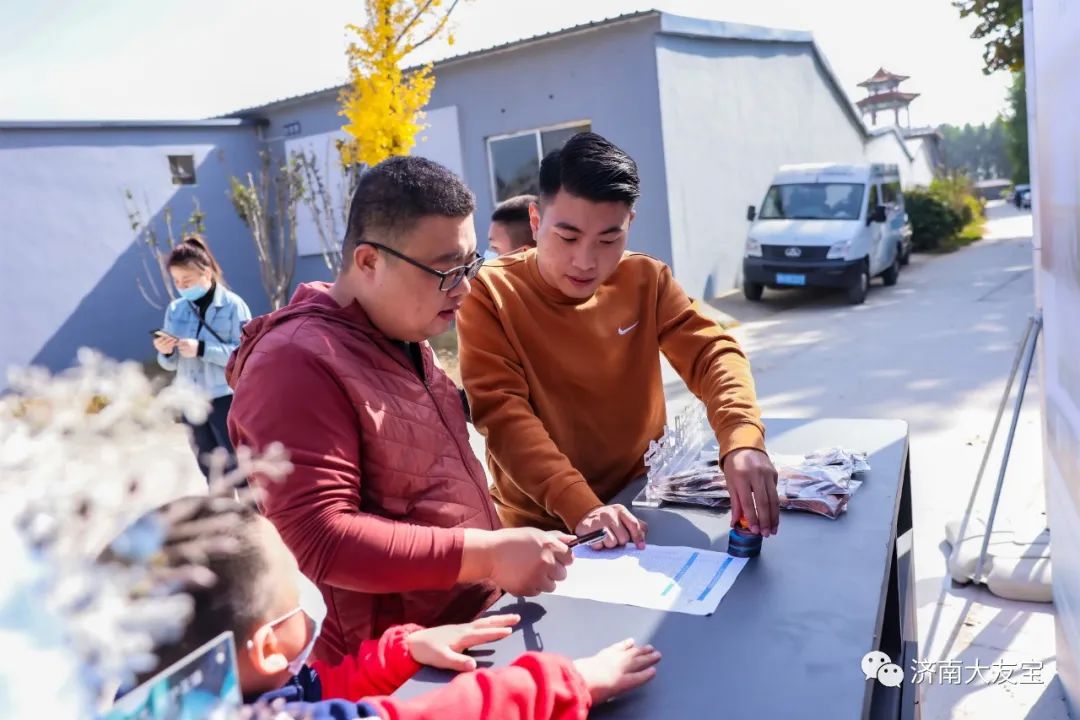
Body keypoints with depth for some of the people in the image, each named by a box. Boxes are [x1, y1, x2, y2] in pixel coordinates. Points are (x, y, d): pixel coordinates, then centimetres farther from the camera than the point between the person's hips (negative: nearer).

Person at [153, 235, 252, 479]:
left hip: (226, 399, -5)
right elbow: (171, 364, 10)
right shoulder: (175, 309, 5)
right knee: (212, 474, 16)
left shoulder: (233, 305, -10)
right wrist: (165, 352, -12)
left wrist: (202, 349, -24)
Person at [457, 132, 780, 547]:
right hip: (542, 525, -3)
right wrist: (579, 505, -31)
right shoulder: (489, 294, -10)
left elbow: (712, 354, -9)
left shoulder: (646, 281, 1)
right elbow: (503, 413, -18)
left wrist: (742, 441, -28)